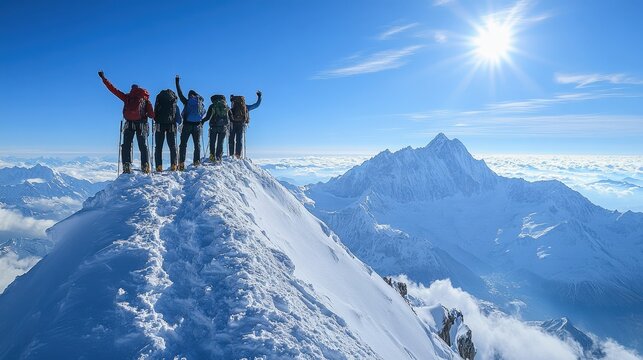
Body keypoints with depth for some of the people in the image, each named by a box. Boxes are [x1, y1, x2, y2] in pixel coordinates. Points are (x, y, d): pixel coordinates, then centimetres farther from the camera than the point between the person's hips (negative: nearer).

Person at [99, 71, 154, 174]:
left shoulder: (127, 97, 13)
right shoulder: (145, 99, 11)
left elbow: (114, 90, 17)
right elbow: (151, 114, 0)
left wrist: (103, 78, 27)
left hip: (129, 124, 1)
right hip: (141, 124, 0)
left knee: (126, 146, 5)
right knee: (143, 146, 3)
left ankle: (127, 166, -8)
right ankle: (145, 167, -10)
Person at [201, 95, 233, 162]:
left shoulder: (212, 106, 2)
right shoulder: (227, 107, 9)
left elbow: (208, 117, -4)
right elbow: (231, 117, 7)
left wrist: (202, 121, 11)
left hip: (214, 127, -2)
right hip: (224, 127, 2)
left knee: (212, 142, 6)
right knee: (220, 143, 7)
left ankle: (212, 156, -2)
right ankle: (218, 157, 5)